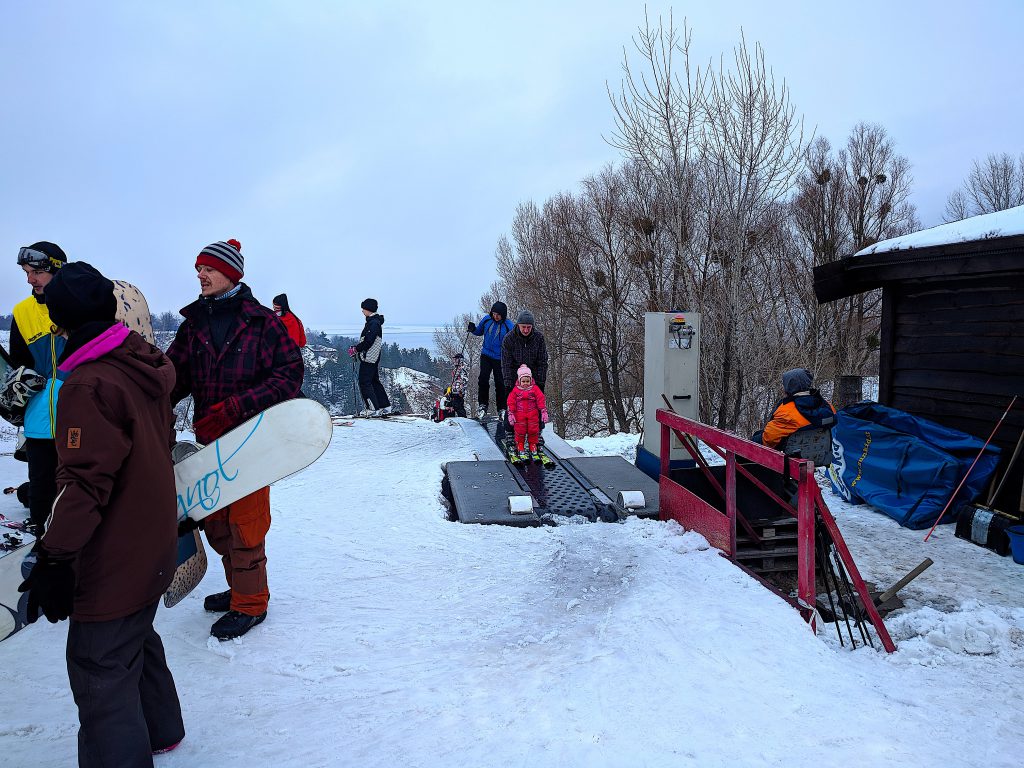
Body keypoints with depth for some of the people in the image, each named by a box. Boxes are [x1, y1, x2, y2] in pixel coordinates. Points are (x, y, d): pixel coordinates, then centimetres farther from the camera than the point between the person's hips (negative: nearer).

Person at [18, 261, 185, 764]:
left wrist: (54, 559, -20)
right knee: (136, 638, 27)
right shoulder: (147, 367, 2)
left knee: (100, 670, 5)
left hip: (113, 562, -9)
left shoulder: (89, 384, -22)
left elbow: (85, 482, -25)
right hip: (155, 547, 9)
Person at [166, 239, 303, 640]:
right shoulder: (193, 323, 6)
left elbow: (289, 374, -14)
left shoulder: (262, 321, -10)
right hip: (209, 439, 6)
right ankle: (240, 588, 36)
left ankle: (251, 603, 21)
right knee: (213, 521, 16)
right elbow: (174, 375, 3)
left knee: (245, 523, 2)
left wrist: (235, 408, -23)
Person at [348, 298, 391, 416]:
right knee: (374, 381, 16)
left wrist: (356, 349, -12)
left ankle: (373, 409, -7)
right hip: (374, 358, 10)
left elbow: (368, 341, -23)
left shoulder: (373, 323, -17)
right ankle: (385, 406, 20)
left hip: (369, 358, -10)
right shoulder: (374, 321, 16)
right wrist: (357, 349, 11)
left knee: (365, 383, -7)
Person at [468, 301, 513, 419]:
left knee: (500, 383, 2)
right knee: (483, 379, -9)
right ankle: (482, 405, 4)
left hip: (500, 359, -2)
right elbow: (479, 332, 17)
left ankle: (502, 408, 15)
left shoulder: (508, 325, -10)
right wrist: (473, 329, -4)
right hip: (486, 355, 2)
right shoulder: (486, 320, 0)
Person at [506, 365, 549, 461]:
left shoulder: (535, 389, 1)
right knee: (520, 431, 2)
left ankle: (533, 448, 16)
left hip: (533, 415, 1)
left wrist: (544, 412, -6)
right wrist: (511, 414, -4)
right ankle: (520, 448, 15)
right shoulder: (515, 390, 1)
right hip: (519, 415, 0)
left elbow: (541, 400, -1)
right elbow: (511, 402, 1)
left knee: (533, 431, 3)